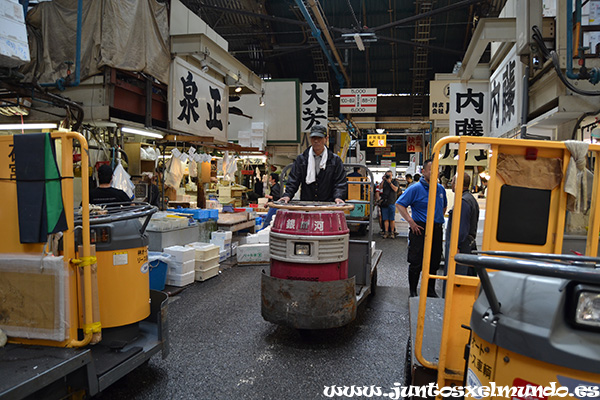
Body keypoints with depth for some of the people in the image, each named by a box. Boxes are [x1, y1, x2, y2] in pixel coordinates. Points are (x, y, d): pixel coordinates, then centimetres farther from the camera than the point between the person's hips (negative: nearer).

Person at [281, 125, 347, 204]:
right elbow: (293, 180, 9)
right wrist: (287, 195, -8)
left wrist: (338, 197, -12)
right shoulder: (301, 159, 12)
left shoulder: (335, 160, 8)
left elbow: (341, 182, 6)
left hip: (327, 204, 0)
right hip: (305, 204, 0)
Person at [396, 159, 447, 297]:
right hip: (420, 229, -6)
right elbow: (399, 204, -10)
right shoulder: (415, 188, -8)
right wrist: (410, 221, -15)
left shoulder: (440, 189, 11)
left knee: (434, 262, 12)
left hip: (437, 230, 6)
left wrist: (439, 218, 15)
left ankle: (430, 291, 27)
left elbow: (444, 206, 29)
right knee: (416, 263, -1)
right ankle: (413, 292, 13)